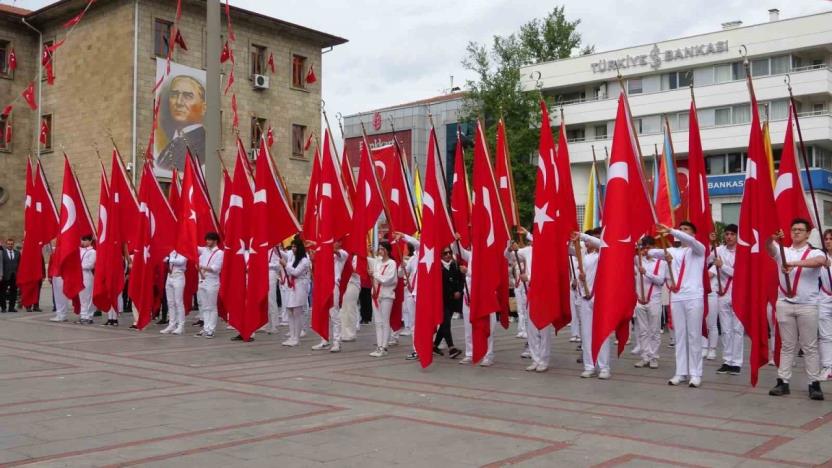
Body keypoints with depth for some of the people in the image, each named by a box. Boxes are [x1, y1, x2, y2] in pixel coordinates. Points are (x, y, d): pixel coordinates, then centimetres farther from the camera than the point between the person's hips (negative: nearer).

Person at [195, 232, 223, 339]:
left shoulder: (219, 253, -5)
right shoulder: (204, 250, 13)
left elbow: (216, 268, -13)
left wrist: (202, 267, -17)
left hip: (212, 282, -6)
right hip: (202, 281, 6)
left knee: (211, 307, -2)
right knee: (204, 306, 8)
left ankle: (211, 330, 0)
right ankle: (205, 328, 13)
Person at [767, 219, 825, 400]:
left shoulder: (815, 253, 3)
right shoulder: (783, 251, 11)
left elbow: (820, 261, -20)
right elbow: (770, 248, -10)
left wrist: (794, 263, -32)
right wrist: (773, 238, -34)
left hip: (807, 305, -2)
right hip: (784, 304, 2)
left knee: (810, 346, 2)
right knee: (787, 346, 7)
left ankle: (814, 384, 5)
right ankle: (783, 382, 8)